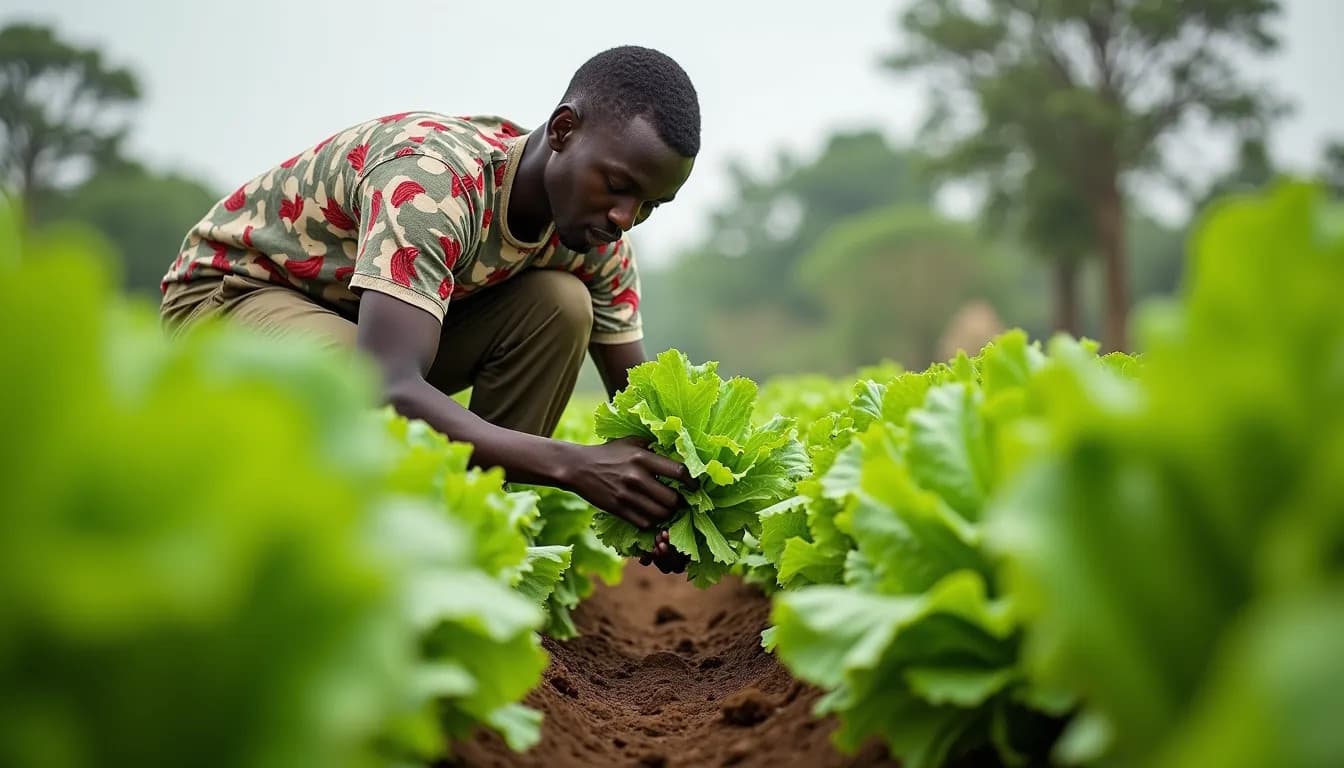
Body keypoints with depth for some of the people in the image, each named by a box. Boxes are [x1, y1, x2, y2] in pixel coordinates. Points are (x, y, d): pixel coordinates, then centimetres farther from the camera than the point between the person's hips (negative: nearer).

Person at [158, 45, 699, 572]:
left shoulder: (596, 238, -12)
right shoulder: (435, 182, -36)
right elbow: (387, 389, -47)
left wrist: (663, 493, -29)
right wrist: (573, 465, -52)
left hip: (362, 314, 7)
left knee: (559, 304, -16)